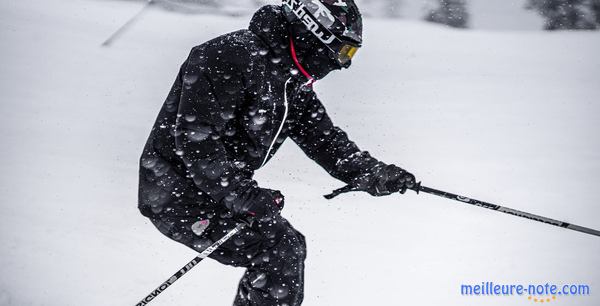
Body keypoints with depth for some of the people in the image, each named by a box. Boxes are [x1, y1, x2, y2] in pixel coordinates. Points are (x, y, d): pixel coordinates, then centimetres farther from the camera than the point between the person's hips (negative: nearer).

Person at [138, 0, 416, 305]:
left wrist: (374, 174, -7)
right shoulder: (231, 56, -22)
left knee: (289, 246, 12)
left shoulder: (293, 84, 9)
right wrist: (243, 194, -30)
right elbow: (194, 135, -27)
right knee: (280, 251, -16)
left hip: (219, 191, 10)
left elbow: (323, 138, 8)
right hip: (177, 191, -10)